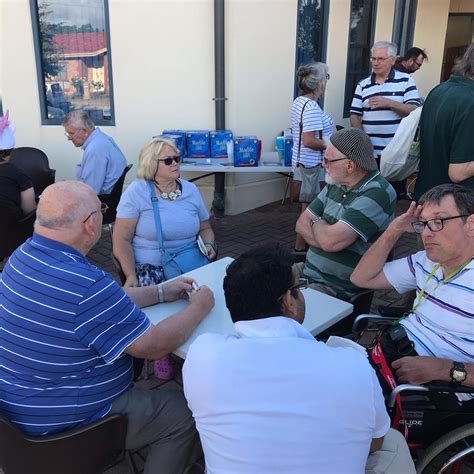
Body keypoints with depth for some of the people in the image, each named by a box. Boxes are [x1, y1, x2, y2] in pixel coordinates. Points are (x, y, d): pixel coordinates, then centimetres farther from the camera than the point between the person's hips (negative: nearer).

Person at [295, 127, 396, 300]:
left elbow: (330, 241, -27)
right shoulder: (336, 184, 6)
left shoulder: (377, 194, -20)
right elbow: (302, 224, 6)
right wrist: (323, 231, -14)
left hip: (338, 288, -8)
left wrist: (316, 223, -5)